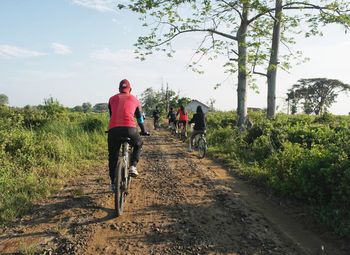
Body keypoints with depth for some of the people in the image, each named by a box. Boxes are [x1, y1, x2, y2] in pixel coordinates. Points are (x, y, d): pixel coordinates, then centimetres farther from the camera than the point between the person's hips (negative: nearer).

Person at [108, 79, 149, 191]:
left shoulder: (112, 99, 23)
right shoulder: (134, 100, 21)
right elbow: (139, 117, 29)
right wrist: (144, 131, 42)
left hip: (113, 129, 1)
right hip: (129, 128, -1)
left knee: (112, 156, 18)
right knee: (138, 144, 29)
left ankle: (113, 183, 22)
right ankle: (133, 167, 12)